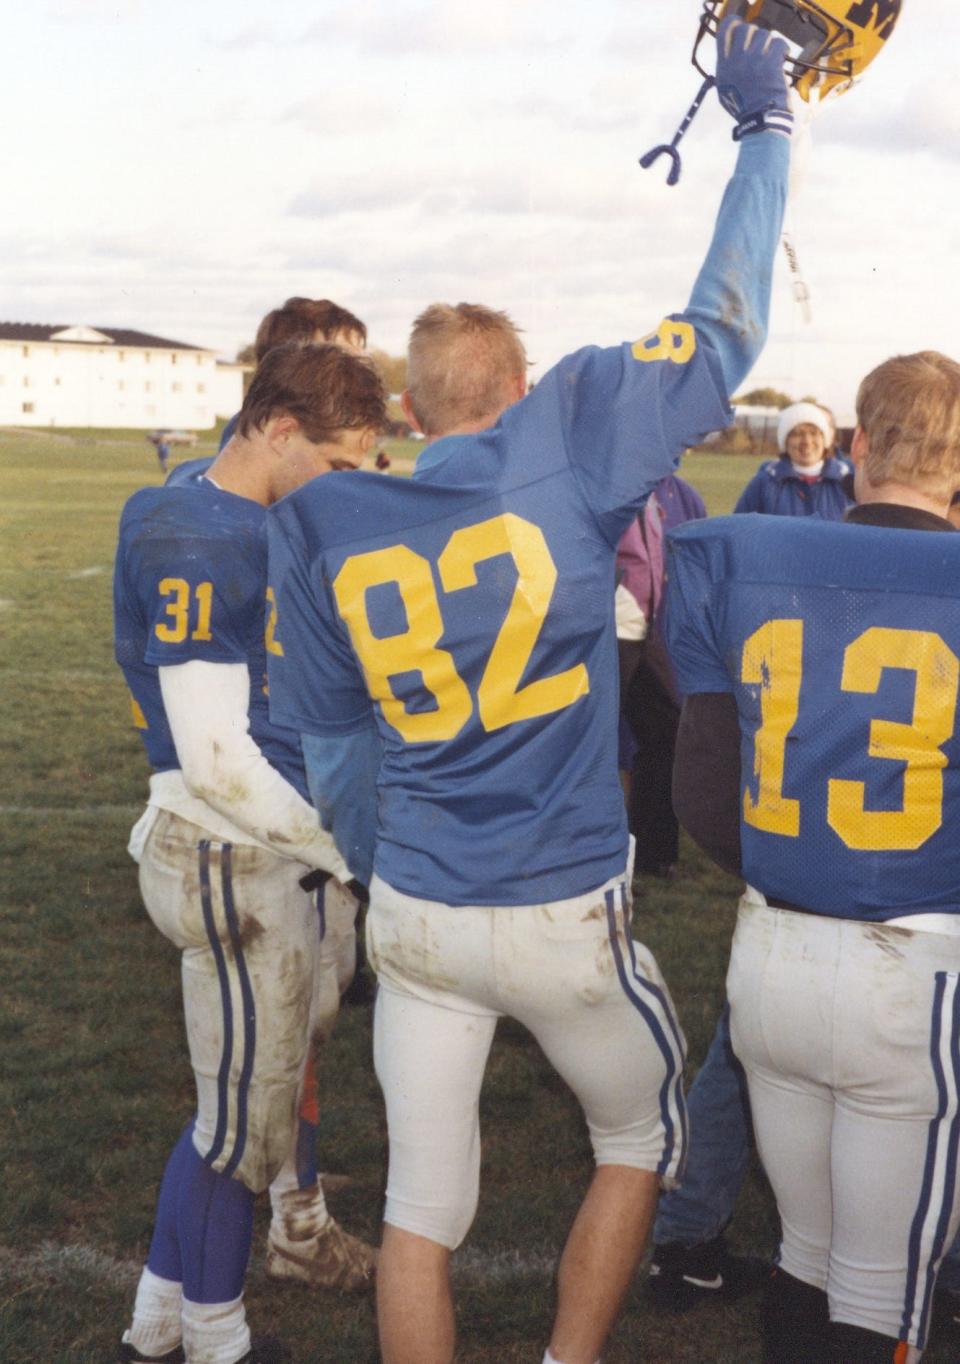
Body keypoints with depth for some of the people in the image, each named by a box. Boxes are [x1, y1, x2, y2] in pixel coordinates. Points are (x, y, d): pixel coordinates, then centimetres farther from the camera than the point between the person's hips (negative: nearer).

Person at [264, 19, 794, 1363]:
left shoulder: (324, 524, -4)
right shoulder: (569, 446, -12)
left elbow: (324, 719, 7)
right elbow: (723, 330, -2)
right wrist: (764, 123, 8)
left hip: (413, 914, 3)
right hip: (565, 919, -2)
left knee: (421, 1205, 14)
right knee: (640, 1138, 25)